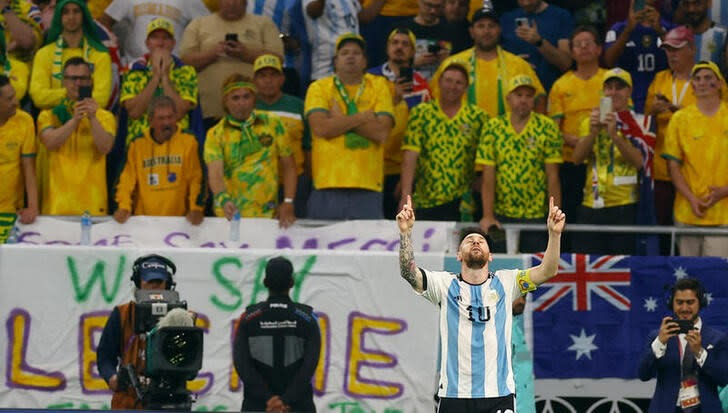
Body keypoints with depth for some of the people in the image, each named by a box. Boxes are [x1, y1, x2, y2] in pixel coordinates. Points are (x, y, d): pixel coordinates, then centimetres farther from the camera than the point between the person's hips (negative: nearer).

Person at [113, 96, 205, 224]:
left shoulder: (188, 142, 4)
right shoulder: (137, 144, 10)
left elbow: (196, 180, 2)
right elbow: (127, 180, 8)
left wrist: (196, 209, -11)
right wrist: (124, 208, -6)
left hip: (178, 219, -2)